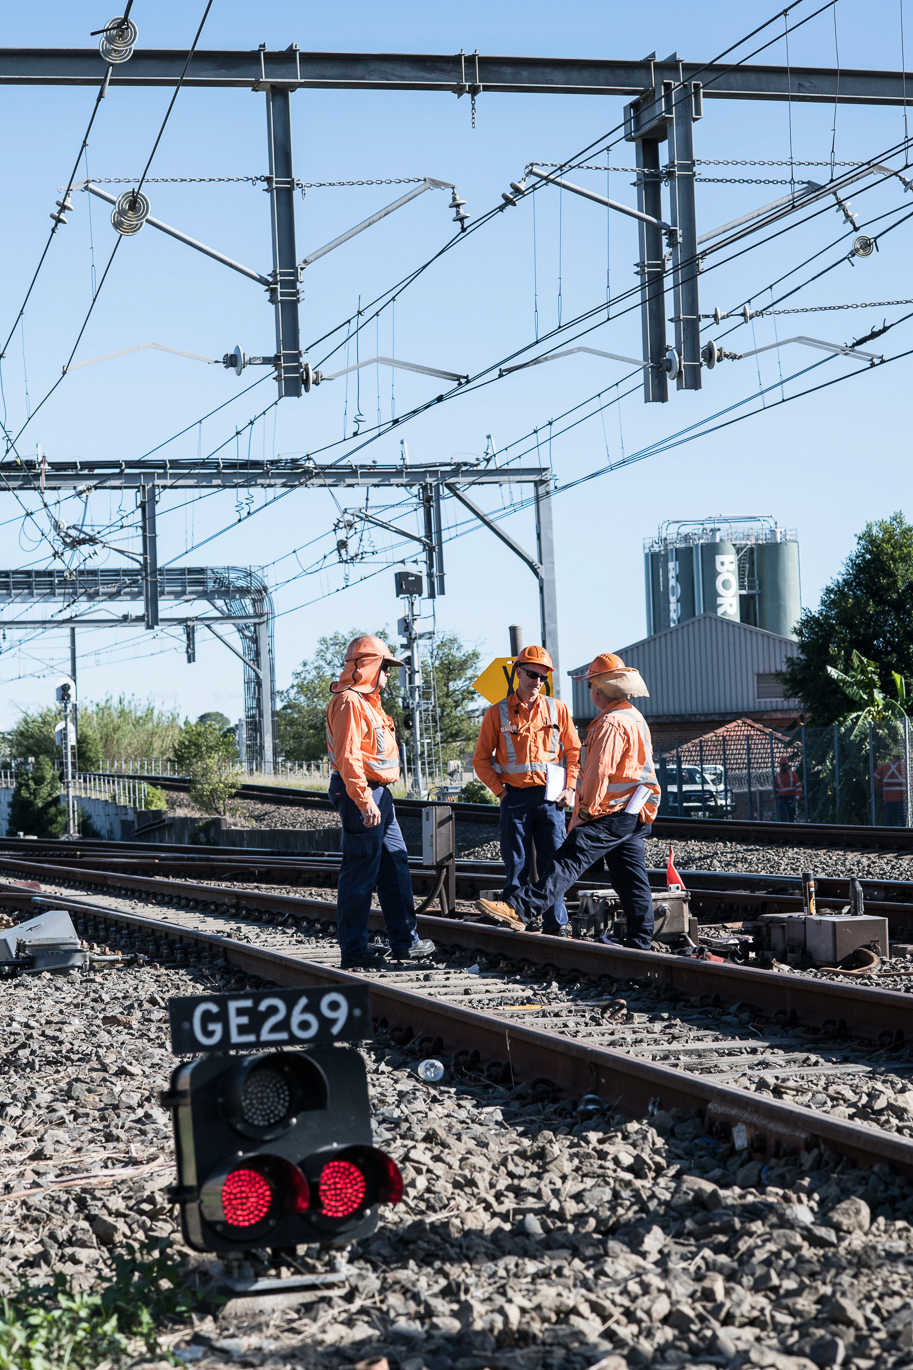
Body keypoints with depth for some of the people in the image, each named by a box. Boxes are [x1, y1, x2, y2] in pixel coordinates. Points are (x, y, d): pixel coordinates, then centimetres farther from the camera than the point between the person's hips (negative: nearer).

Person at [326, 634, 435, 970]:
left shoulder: (368, 701, 19)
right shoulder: (349, 701, -14)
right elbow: (348, 756, -22)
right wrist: (364, 800, -27)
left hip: (378, 794, 11)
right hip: (360, 794, -11)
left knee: (395, 868, 13)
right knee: (360, 873, -7)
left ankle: (404, 942, 19)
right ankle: (353, 952, -3)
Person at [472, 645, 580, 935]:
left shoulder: (557, 709, 7)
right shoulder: (498, 713, 3)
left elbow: (574, 751, 11)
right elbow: (481, 759, 6)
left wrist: (570, 787, 0)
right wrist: (500, 790, -3)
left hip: (550, 797, 1)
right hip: (515, 797, -1)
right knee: (516, 865, 2)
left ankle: (556, 925, 8)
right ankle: (512, 926, 8)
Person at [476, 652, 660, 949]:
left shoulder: (611, 723, -14)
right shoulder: (634, 717, 19)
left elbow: (599, 773, -20)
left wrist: (584, 813, -13)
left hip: (611, 814, -10)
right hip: (633, 814, 10)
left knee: (569, 859, -20)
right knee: (631, 880, 10)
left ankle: (523, 908, -31)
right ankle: (639, 944, 12)